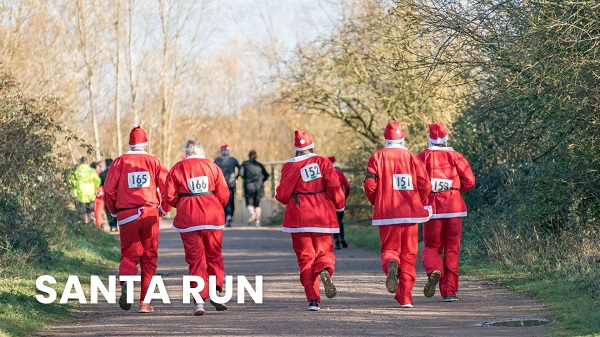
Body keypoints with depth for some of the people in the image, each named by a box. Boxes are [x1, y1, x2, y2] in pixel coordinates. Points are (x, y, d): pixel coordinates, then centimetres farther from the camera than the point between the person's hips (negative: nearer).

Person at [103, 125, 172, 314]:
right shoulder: (153, 161, 3)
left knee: (129, 255, 8)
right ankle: (145, 302, 7)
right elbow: (167, 186, -4)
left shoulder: (120, 161, 2)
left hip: (127, 215, 0)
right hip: (149, 213, 0)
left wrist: (114, 211, 13)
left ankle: (126, 282, -25)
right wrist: (165, 209, 12)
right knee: (149, 257, 10)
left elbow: (109, 189, -3)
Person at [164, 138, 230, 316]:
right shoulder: (212, 166, 3)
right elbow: (223, 194, -1)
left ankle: (199, 300, -5)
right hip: (212, 217, 1)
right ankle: (216, 292, 2)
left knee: (195, 259, 3)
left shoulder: (177, 169, 1)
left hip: (188, 219, -1)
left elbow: (170, 196, -3)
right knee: (214, 256, 16)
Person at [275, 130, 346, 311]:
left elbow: (282, 195, -3)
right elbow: (334, 186, -6)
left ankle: (313, 298, -7)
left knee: (305, 257, 6)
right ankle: (325, 271, -23)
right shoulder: (322, 162, 1)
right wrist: (339, 205, 11)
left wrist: (278, 194, 21)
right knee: (324, 251, 15)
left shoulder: (290, 166, -3)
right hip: (323, 215, 1)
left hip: (299, 218, -1)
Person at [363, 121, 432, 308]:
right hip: (410, 214, 1)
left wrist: (376, 203, 12)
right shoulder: (412, 157, 3)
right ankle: (405, 297, 8)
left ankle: (391, 264, -27)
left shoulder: (378, 157, 0)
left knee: (389, 249, 10)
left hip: (386, 214, -1)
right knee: (408, 254, 10)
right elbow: (425, 185, -3)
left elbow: (370, 184, -8)